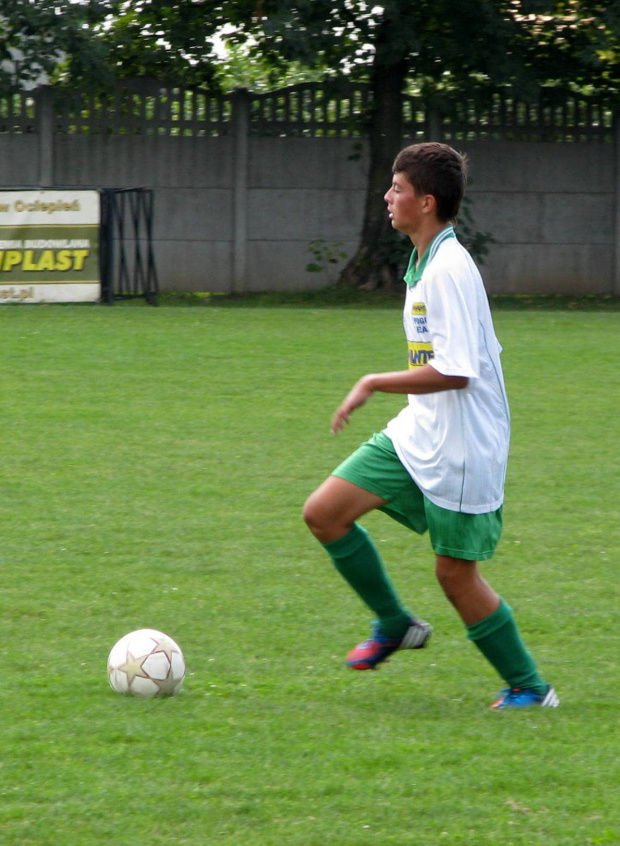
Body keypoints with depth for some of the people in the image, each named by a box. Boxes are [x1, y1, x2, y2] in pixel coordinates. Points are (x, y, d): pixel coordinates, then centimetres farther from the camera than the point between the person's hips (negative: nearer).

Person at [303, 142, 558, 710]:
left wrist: (375, 384, -21)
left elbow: (455, 371, -26)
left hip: (460, 450, -9)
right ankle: (395, 625, 17)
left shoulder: (450, 269, -21)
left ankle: (530, 688, 17)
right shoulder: (426, 263, 10)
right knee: (324, 512, 1)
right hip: (416, 436, 9)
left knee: (456, 574, 0)